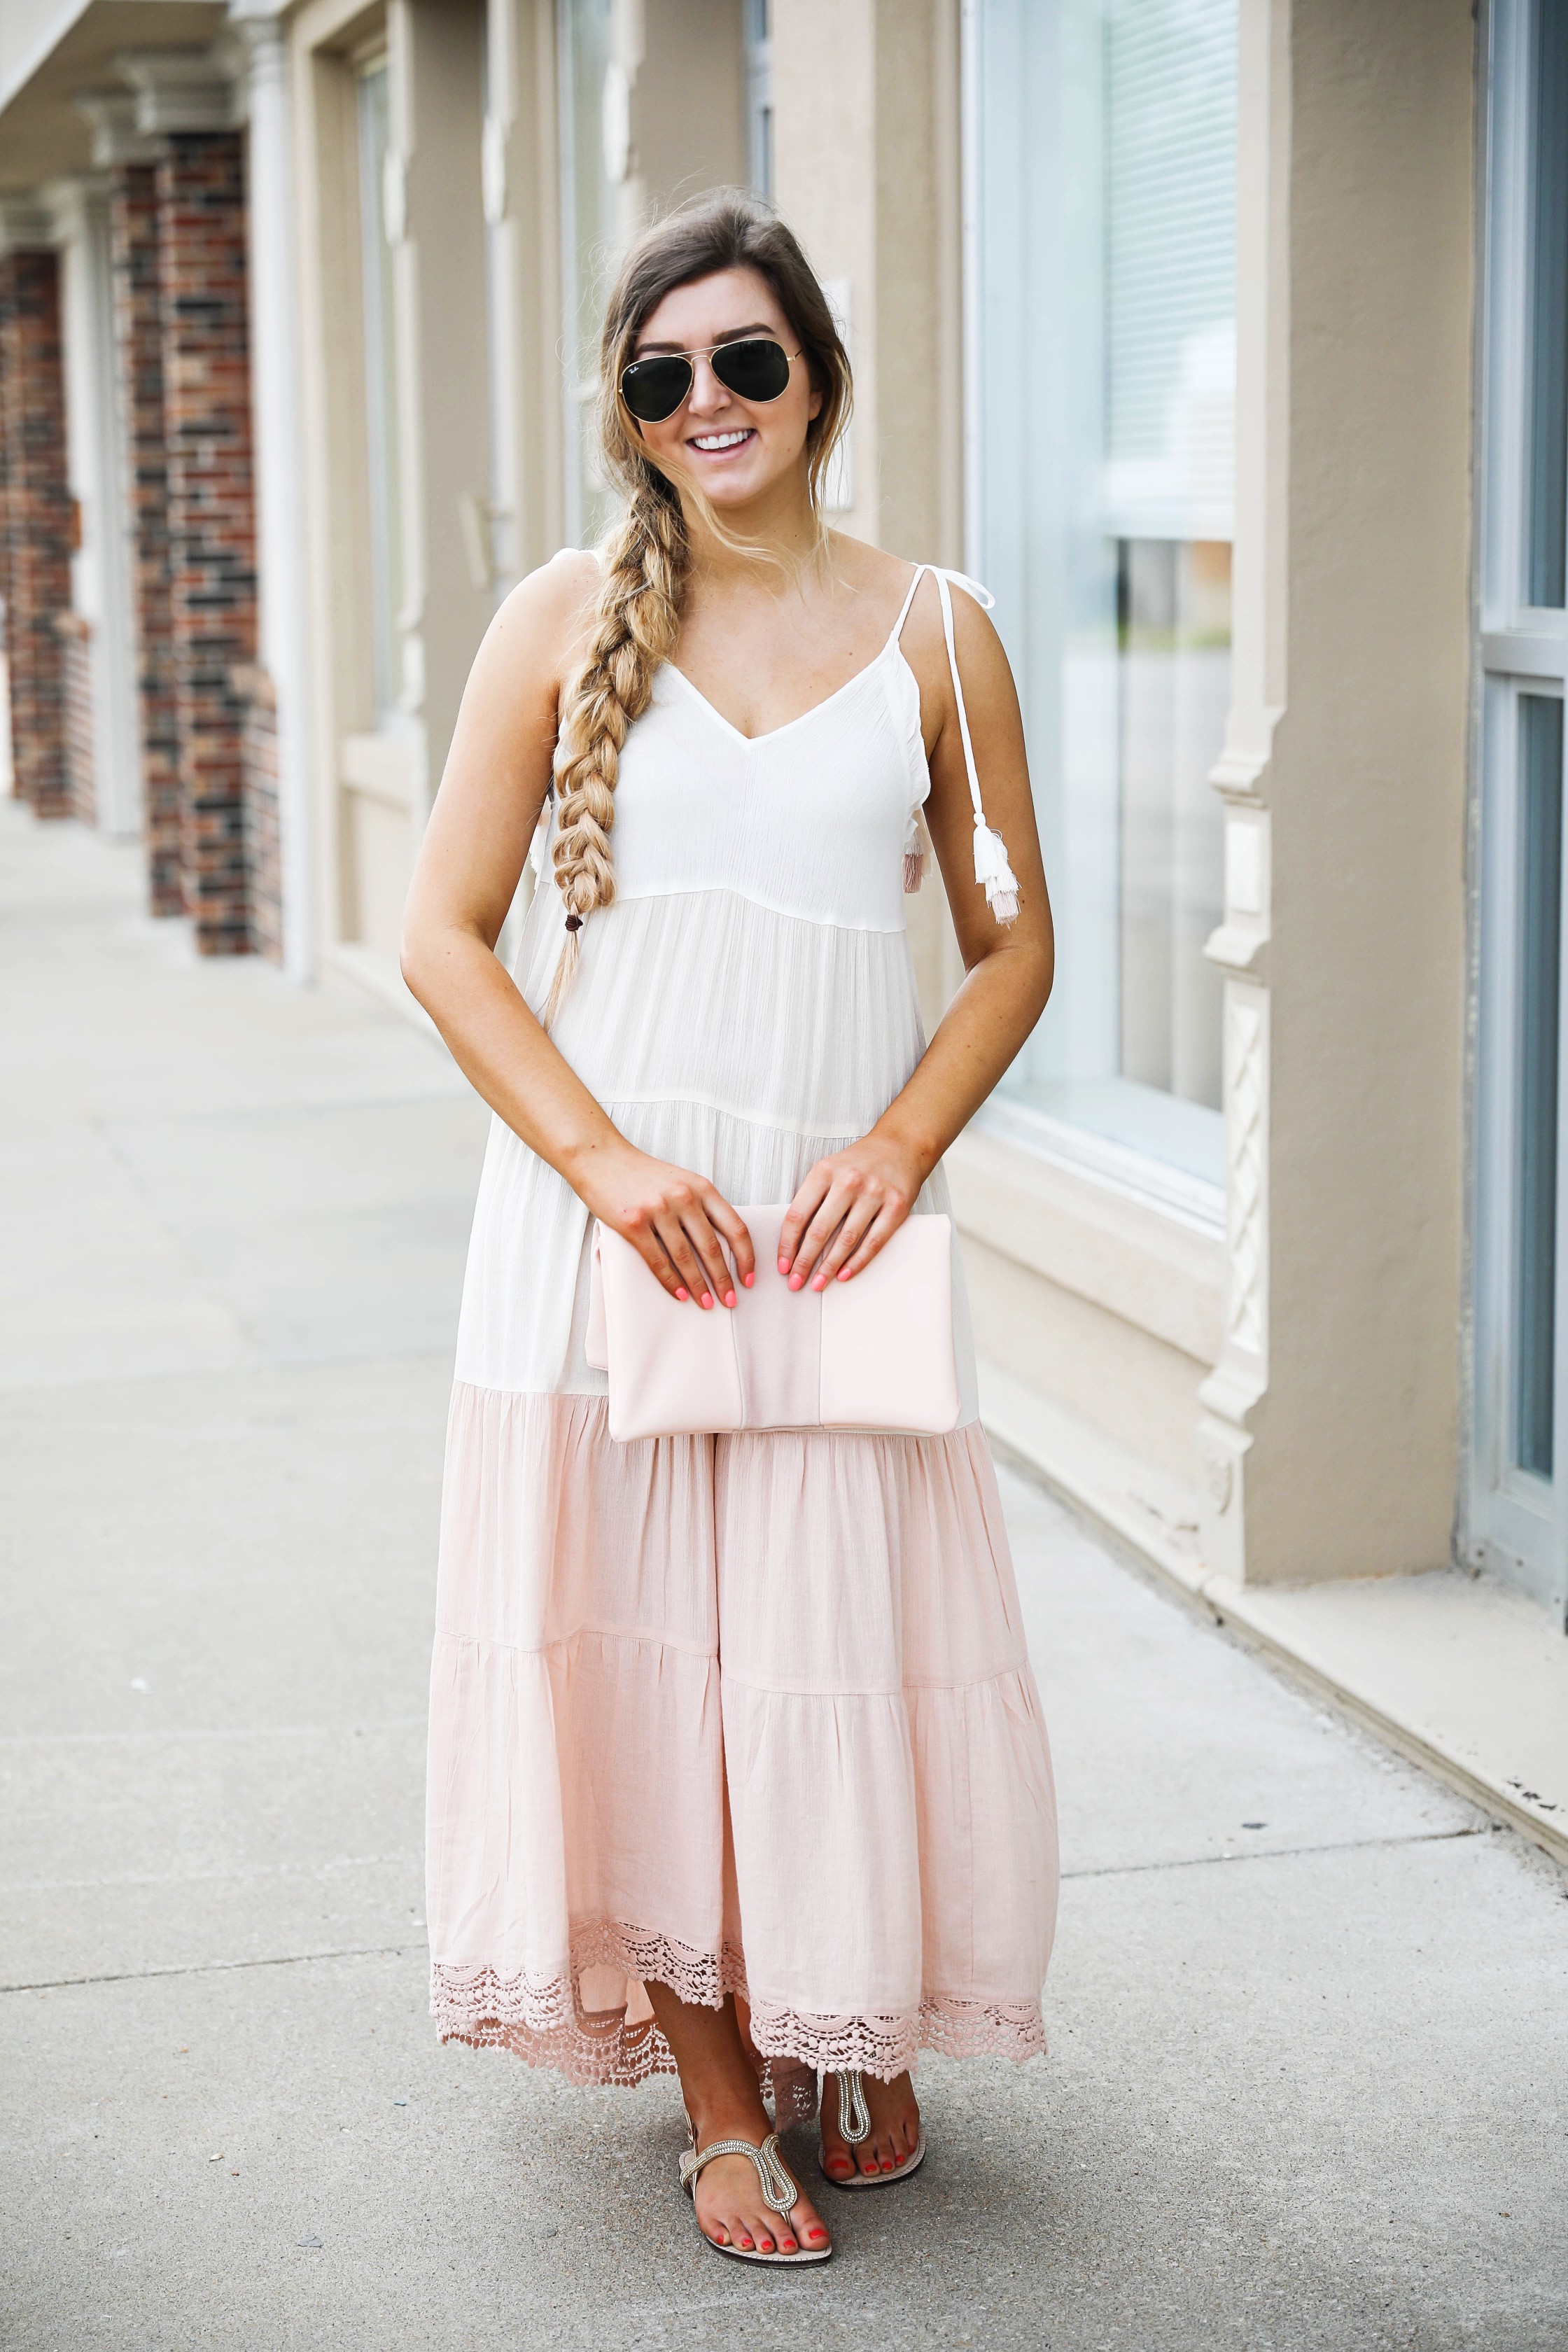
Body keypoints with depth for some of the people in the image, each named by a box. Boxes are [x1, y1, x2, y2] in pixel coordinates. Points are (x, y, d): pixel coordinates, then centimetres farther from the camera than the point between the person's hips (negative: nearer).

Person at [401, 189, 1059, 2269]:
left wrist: (902, 1144, -7)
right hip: (607, 1198, 0)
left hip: (840, 1206, 1)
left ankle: (848, 2028, 27)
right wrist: (608, 1162, -12)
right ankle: (716, 2091, 17)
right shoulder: (567, 622, 2)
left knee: (850, 1627, 2)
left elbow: (1014, 947, 9)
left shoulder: (933, 634, 5)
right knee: (639, 1629, 2)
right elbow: (446, 938, 0)